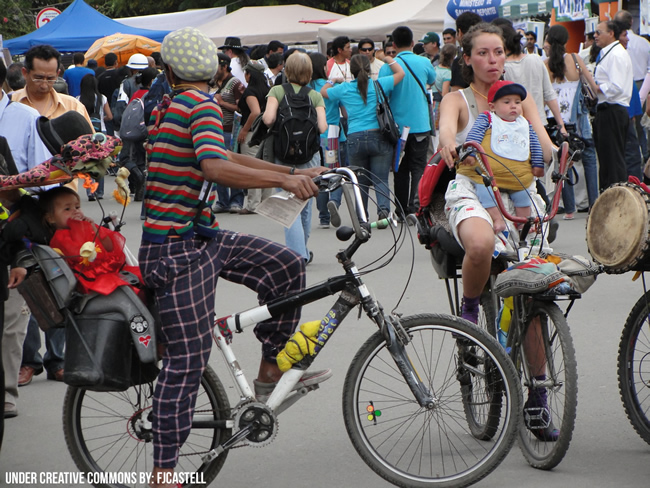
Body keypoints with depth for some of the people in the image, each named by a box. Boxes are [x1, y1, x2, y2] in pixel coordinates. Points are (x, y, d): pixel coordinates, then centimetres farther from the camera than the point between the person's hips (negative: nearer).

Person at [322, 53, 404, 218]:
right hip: (379, 137, -1)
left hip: (355, 139, 1)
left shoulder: (344, 89, 3)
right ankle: (384, 208, -24)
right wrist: (389, 60, 31)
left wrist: (331, 81, 41)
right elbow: (400, 73, 15)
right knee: (380, 179, -1)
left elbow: (323, 92, 22)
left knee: (361, 181, 12)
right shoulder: (379, 85, 0)